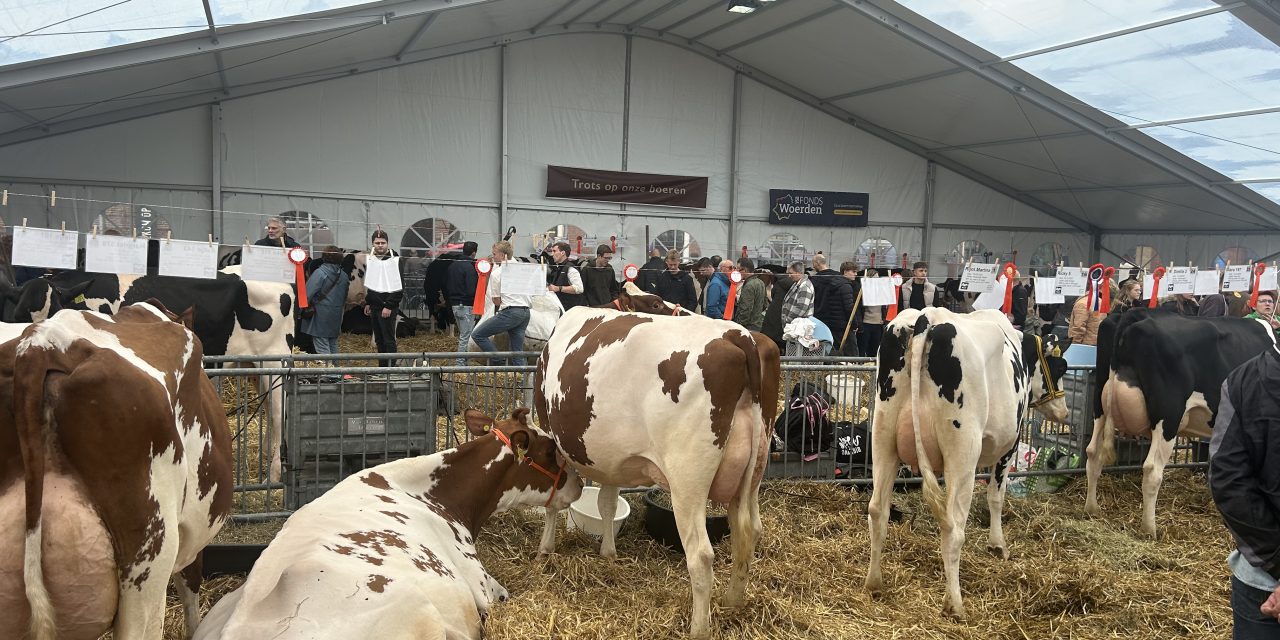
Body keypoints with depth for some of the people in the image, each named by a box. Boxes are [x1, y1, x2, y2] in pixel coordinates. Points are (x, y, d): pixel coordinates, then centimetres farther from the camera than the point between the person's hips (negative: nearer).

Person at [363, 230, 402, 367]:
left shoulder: (394, 260, -10)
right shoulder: (371, 259, 12)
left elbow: (398, 287, -15)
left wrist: (389, 306, -19)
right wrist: (367, 303, 15)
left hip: (388, 308, -7)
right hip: (374, 307, 7)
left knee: (389, 340, -7)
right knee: (379, 340, 11)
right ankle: (382, 367, 17)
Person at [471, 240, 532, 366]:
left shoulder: (496, 273, -4)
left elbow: (497, 301, -1)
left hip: (510, 312, -7)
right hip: (525, 311, 7)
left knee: (477, 334, 0)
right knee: (517, 352, 11)